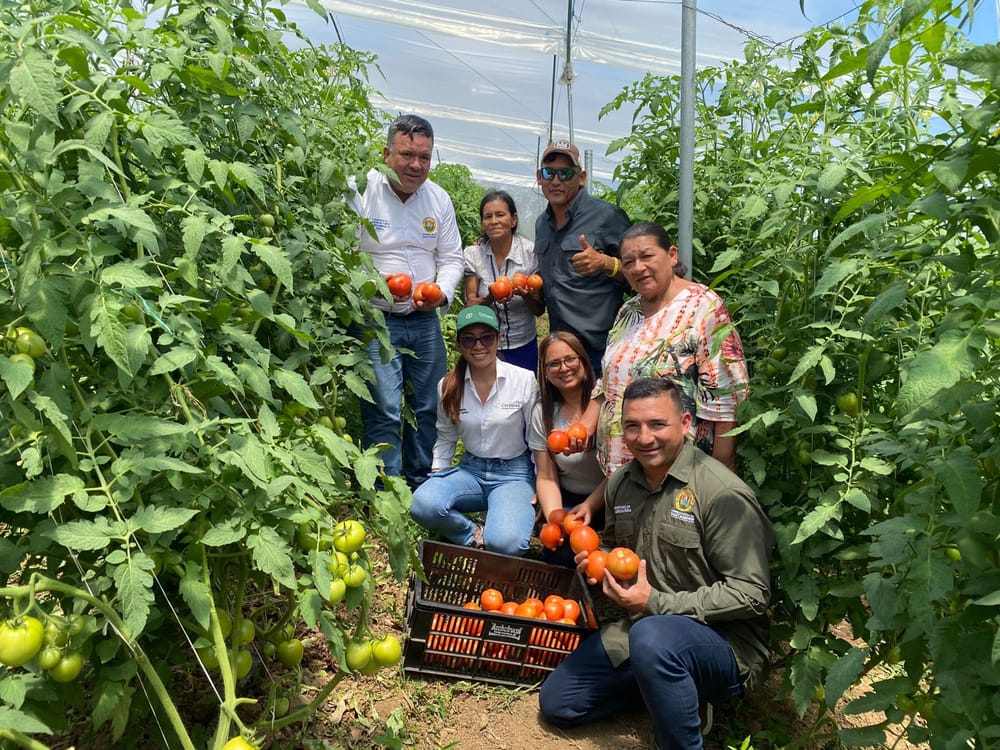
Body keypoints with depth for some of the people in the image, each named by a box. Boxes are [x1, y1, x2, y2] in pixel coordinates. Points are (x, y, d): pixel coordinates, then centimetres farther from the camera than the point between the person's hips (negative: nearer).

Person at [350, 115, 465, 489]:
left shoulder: (439, 198, 7)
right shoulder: (362, 192, -10)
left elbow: (452, 257, 11)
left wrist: (441, 293, -9)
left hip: (425, 320, 6)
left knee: (429, 409, 12)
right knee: (384, 412, -9)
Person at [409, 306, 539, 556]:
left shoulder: (525, 380, -9)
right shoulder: (448, 385, -1)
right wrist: (436, 478, 1)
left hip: (514, 473, -3)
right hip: (470, 470, 3)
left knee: (506, 542, -31)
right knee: (422, 503, -28)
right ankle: (476, 535, -3)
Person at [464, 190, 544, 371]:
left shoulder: (530, 252, -10)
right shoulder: (473, 253, -7)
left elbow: (539, 310, -7)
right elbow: (470, 306, -6)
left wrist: (526, 294, -28)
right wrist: (491, 298, -26)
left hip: (523, 347, 0)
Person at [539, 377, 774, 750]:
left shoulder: (723, 493, -20)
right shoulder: (620, 483, 2)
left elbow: (751, 593, -21)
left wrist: (656, 602, -23)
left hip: (723, 640, -7)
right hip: (637, 628, 7)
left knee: (653, 636, -39)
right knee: (556, 703, 8)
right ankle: (664, 684, 19)